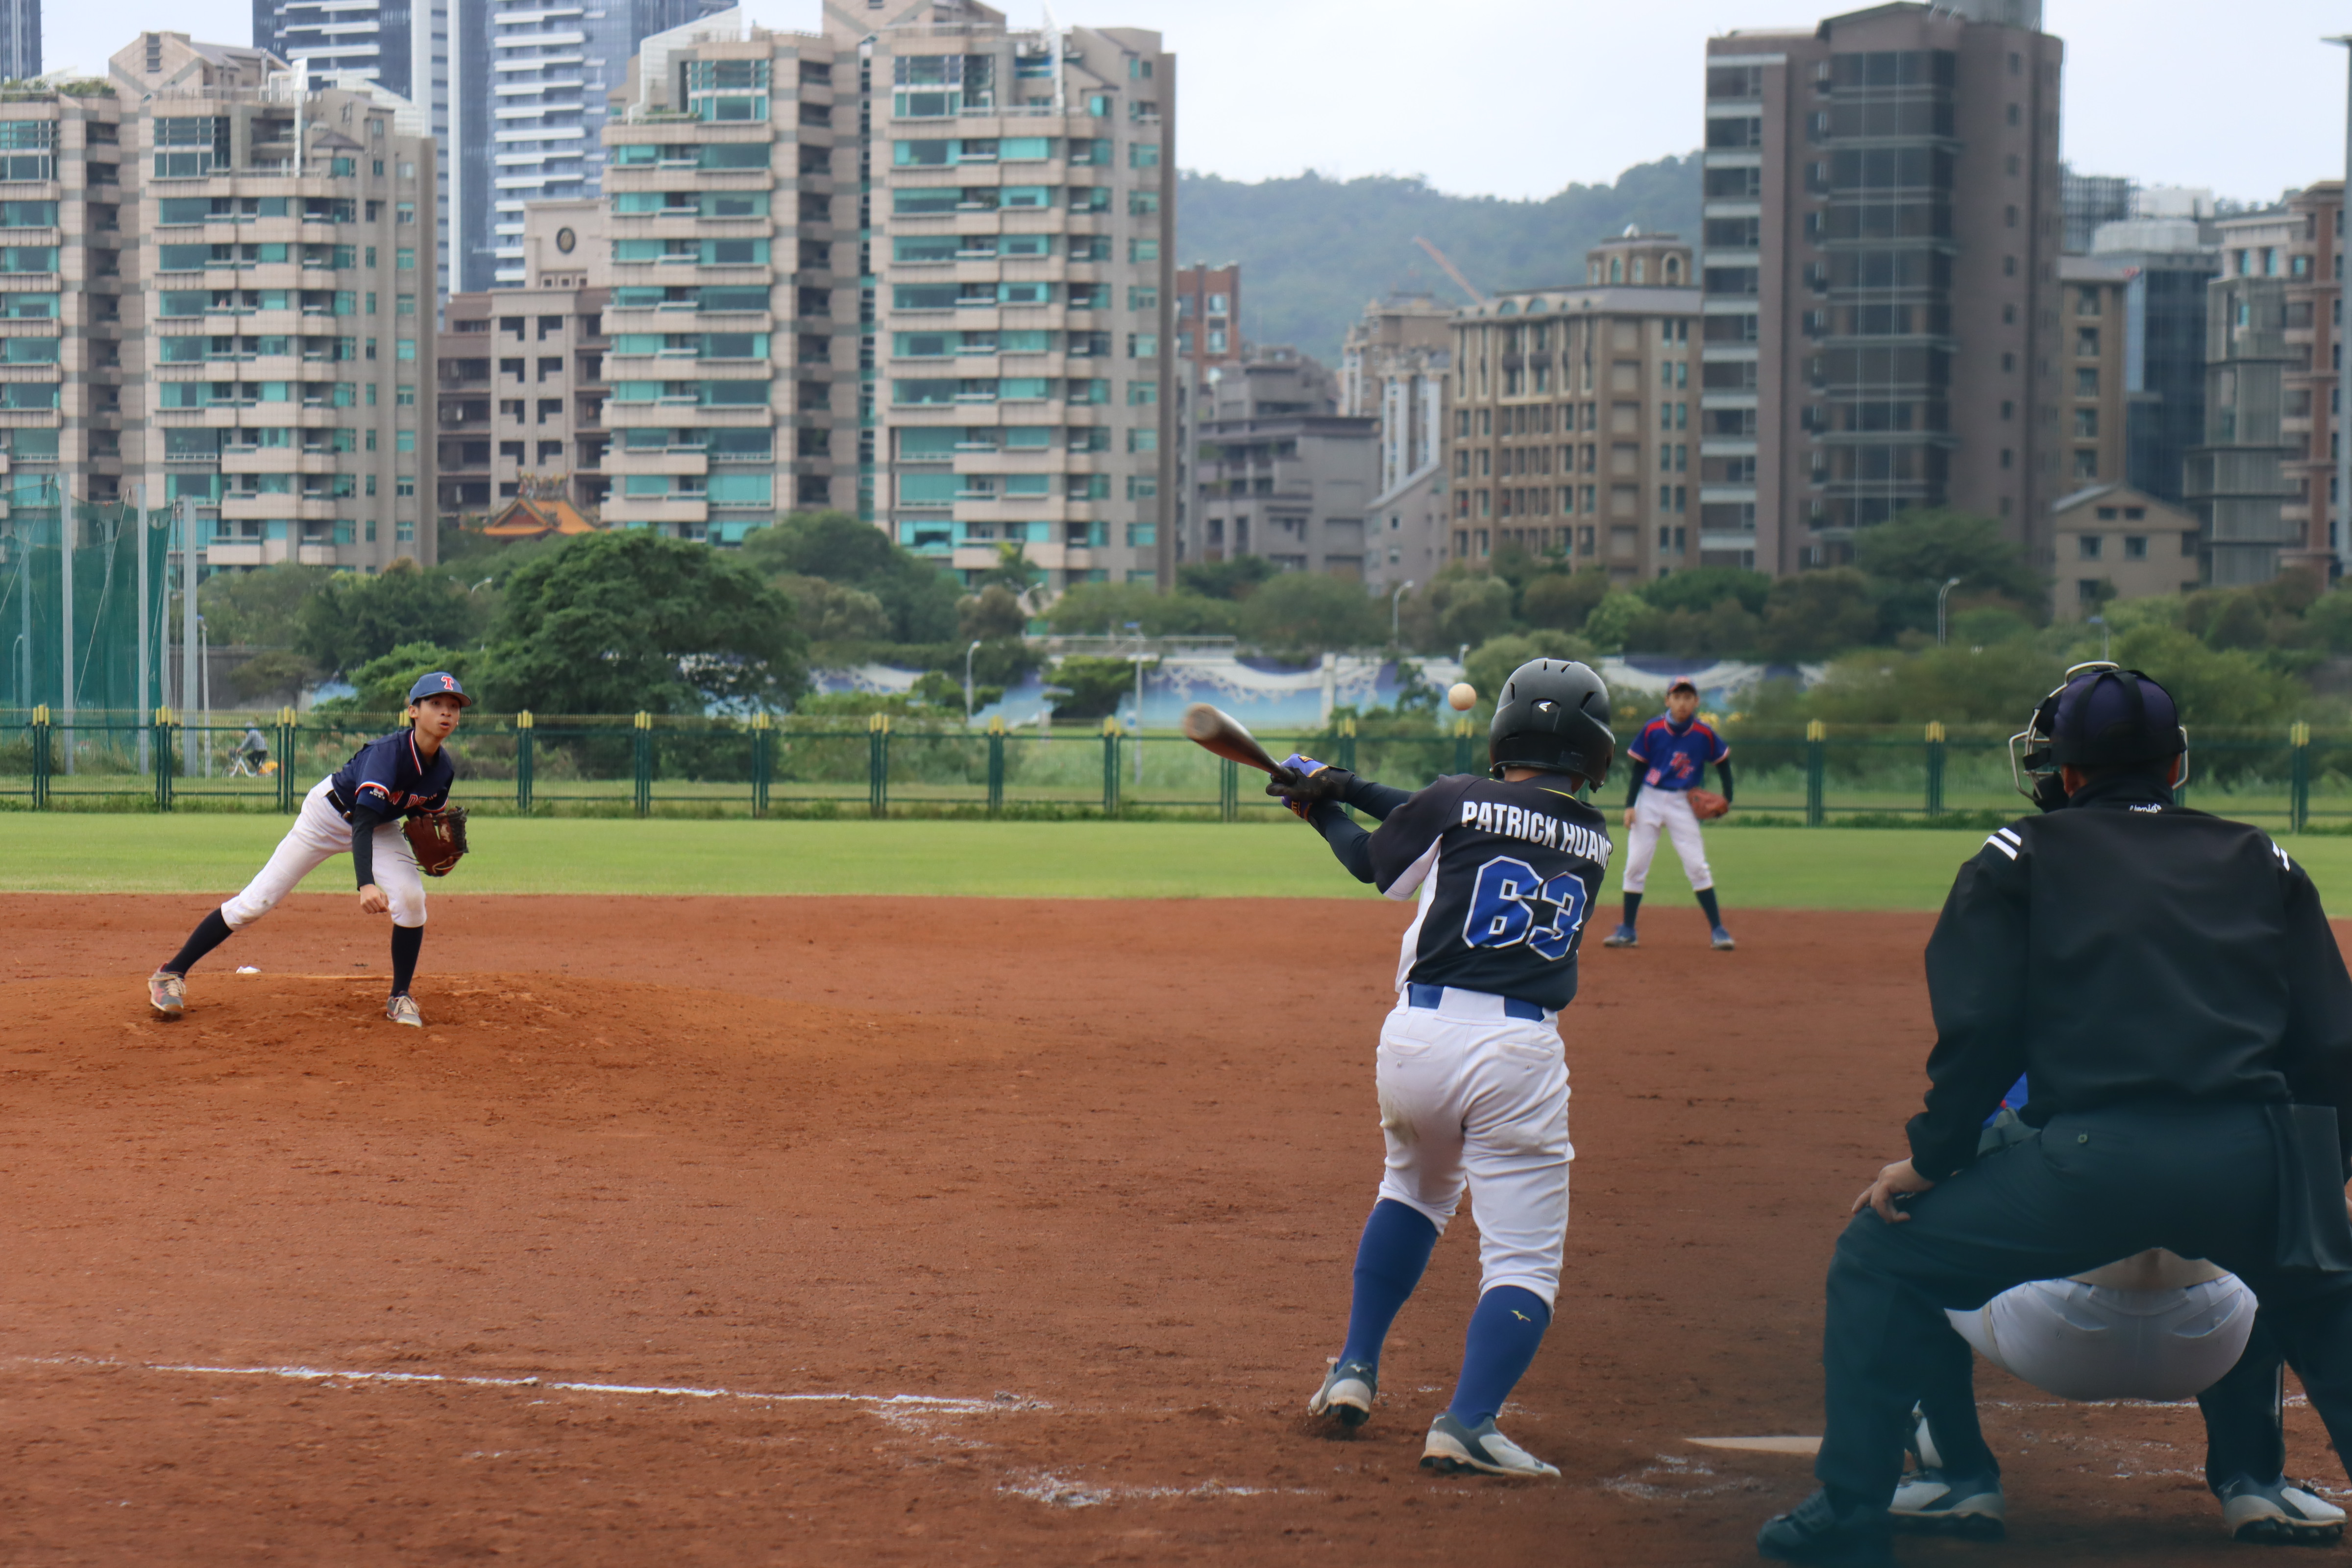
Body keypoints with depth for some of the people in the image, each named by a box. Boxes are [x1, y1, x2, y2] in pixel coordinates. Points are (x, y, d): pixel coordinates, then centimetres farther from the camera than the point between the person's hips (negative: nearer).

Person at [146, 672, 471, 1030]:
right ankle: (171, 974, 2)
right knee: (256, 902, -8)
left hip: (382, 827, 5)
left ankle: (400, 998, 0)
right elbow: (362, 821, -46)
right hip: (330, 814, -5)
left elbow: (426, 815, 7)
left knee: (411, 898, -19)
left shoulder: (442, 769, -16)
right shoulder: (389, 752, -36)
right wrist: (365, 884, -61)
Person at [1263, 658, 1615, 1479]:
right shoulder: (1593, 838, 13)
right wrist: (1347, 788, 23)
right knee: (1523, 1259, 2)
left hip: (1418, 1035, 1)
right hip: (1521, 1052, -1)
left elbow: (1376, 866, 20)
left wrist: (1324, 807, 36)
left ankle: (1354, 1371, 26)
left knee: (1413, 1187, 30)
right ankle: (1467, 1423, -18)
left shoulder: (1458, 801, 3)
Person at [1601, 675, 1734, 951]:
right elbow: (1638, 768, 1)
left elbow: (1723, 761, 9)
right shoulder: (1652, 730, -6)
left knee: (1696, 865, -7)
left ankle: (1717, 930, 0)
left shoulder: (1705, 733, -6)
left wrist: (1727, 797, 1)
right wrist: (1630, 805, -5)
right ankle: (1627, 931, 9)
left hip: (1682, 804, -1)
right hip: (1649, 800, 1)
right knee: (1635, 865, 1)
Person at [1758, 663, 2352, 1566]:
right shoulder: (2264, 865, 22)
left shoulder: (2022, 858, 14)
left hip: (2094, 1155, -3)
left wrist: (1929, 1159, 12)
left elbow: (1980, 1032, 3)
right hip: (2259, 1167, 3)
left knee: (1882, 1254, 15)